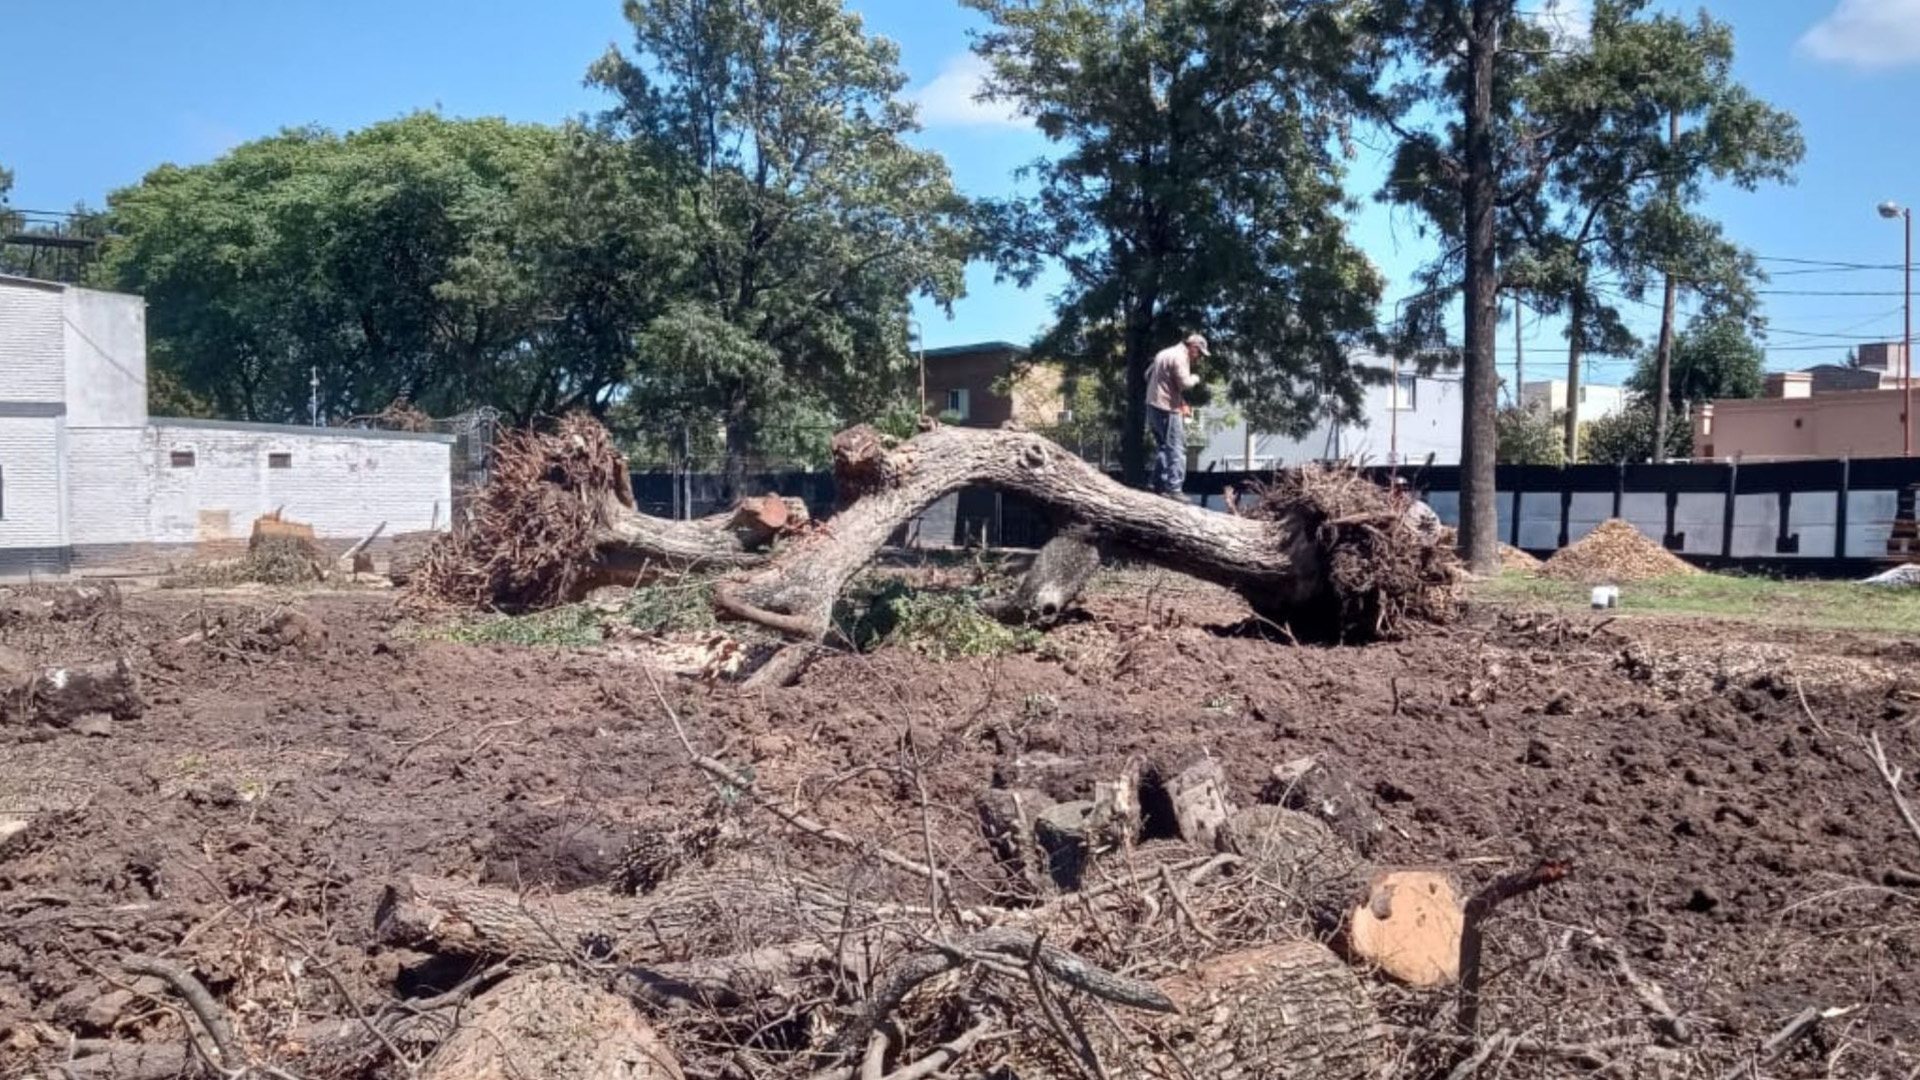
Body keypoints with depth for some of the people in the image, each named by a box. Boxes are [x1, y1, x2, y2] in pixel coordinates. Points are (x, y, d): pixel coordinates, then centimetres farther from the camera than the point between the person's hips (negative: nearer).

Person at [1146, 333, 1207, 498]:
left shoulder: (1165, 354, 18)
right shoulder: (1180, 357, -13)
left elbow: (1148, 374, 23)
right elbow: (1185, 383, -21)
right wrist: (1195, 378, 0)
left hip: (1153, 405, 10)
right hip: (1167, 408, -10)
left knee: (1163, 446, 18)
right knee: (1176, 448, -8)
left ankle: (1157, 482, 18)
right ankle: (1173, 488, -11)